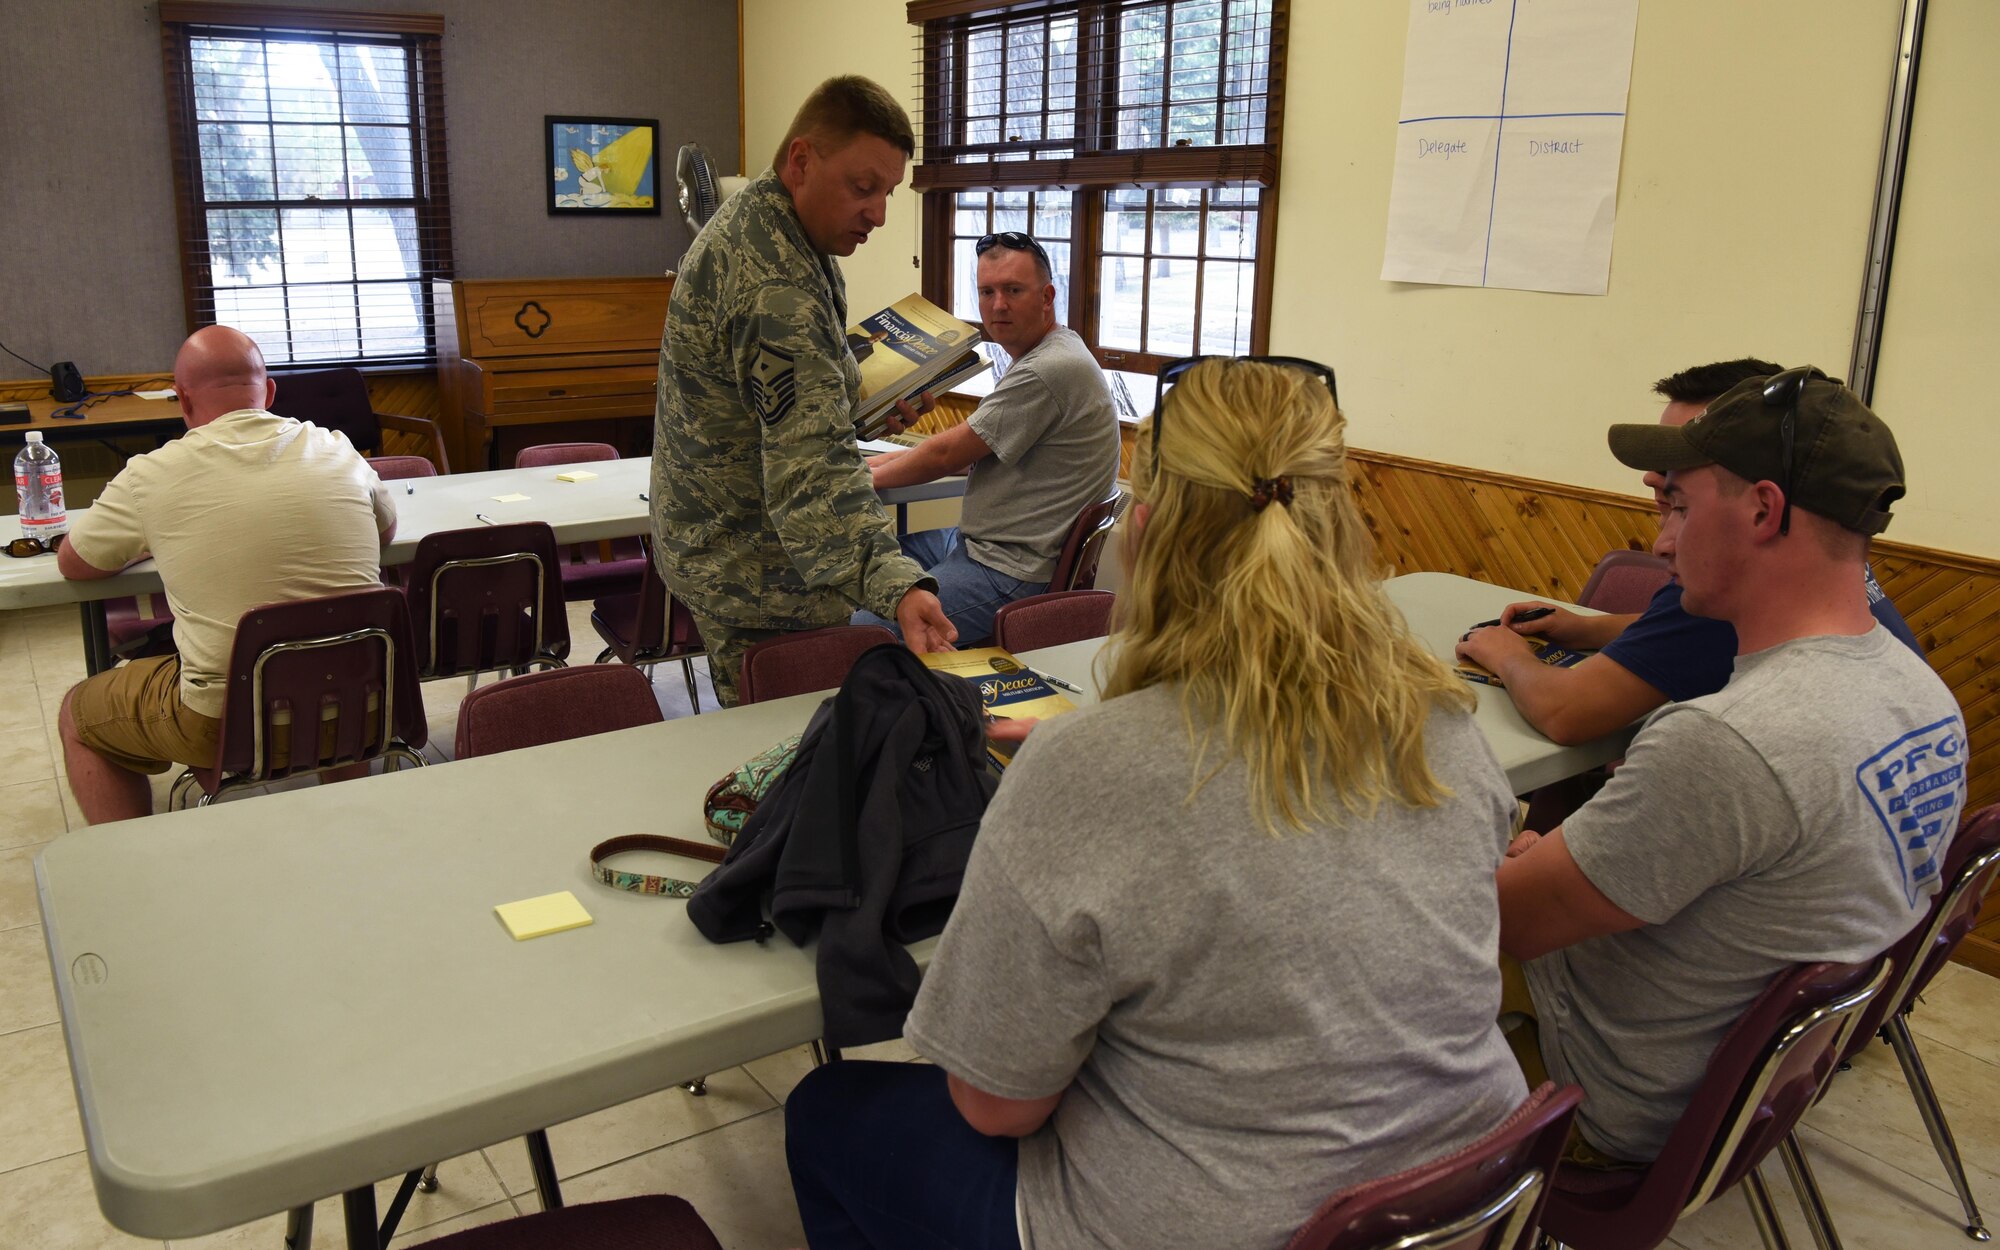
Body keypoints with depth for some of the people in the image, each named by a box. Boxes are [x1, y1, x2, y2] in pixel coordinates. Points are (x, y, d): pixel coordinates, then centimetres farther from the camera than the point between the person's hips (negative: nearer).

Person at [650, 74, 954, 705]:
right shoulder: (775, 290, -30)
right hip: (758, 578, -11)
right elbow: (815, 470, -39)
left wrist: (867, 388, 9)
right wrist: (898, 586, -49)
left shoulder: (752, 215, 6)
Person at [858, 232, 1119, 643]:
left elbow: (945, 454, -15)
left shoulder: (1052, 370, -20)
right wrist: (877, 463, 14)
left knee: (859, 637, -22)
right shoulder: (1037, 358, 15)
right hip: (978, 542, 11)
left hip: (1011, 573, -11)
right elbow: (967, 451, 21)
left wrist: (869, 478, 1)